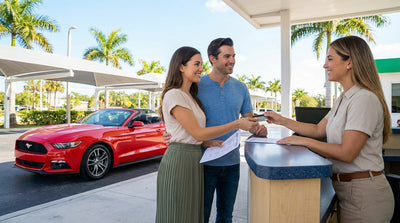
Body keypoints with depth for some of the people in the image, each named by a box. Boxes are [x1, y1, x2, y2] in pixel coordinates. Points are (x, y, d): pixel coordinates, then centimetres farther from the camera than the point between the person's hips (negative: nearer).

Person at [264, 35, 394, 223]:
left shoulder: (365, 99, -21)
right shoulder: (343, 99, 10)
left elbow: (346, 153, -25)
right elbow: (318, 130, 12)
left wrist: (303, 141, -18)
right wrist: (282, 120, 10)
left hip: (364, 195, -9)